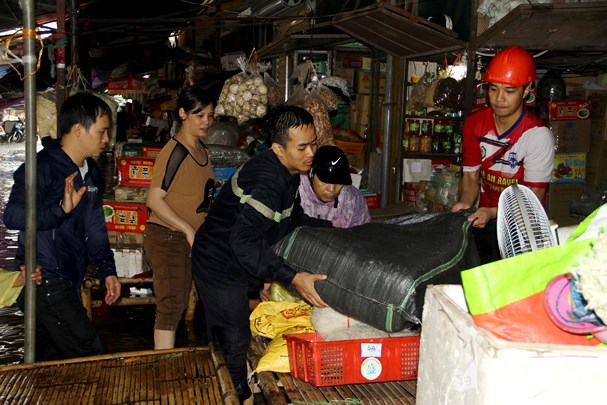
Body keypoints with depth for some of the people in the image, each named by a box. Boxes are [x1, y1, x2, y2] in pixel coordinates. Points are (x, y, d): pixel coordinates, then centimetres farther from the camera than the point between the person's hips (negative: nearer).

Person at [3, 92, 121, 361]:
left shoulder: (91, 172, 14)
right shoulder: (42, 167, -13)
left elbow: (94, 228, 18)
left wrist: (106, 270, 13)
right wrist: (61, 208, -34)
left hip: (67, 283, 9)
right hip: (44, 282, -9)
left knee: (53, 364, 16)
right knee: (91, 357, -9)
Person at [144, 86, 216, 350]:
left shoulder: (201, 148, 9)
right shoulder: (175, 151, -18)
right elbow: (154, 199, -21)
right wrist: (188, 230, -22)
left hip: (188, 239, 9)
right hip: (165, 237, -9)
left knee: (179, 305, 16)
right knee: (170, 307, -9)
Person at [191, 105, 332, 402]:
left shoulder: (288, 172, 1)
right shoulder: (267, 180, -30)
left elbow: (293, 219, 15)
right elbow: (244, 241, -38)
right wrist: (293, 278, -42)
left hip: (240, 263, 9)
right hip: (221, 268, -9)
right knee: (236, 346, 0)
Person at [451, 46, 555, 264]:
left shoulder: (538, 134, -20)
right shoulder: (475, 123, -5)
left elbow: (534, 196, -18)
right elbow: (471, 175, 1)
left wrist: (493, 213, -32)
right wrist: (465, 203, -19)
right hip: (484, 220, 4)